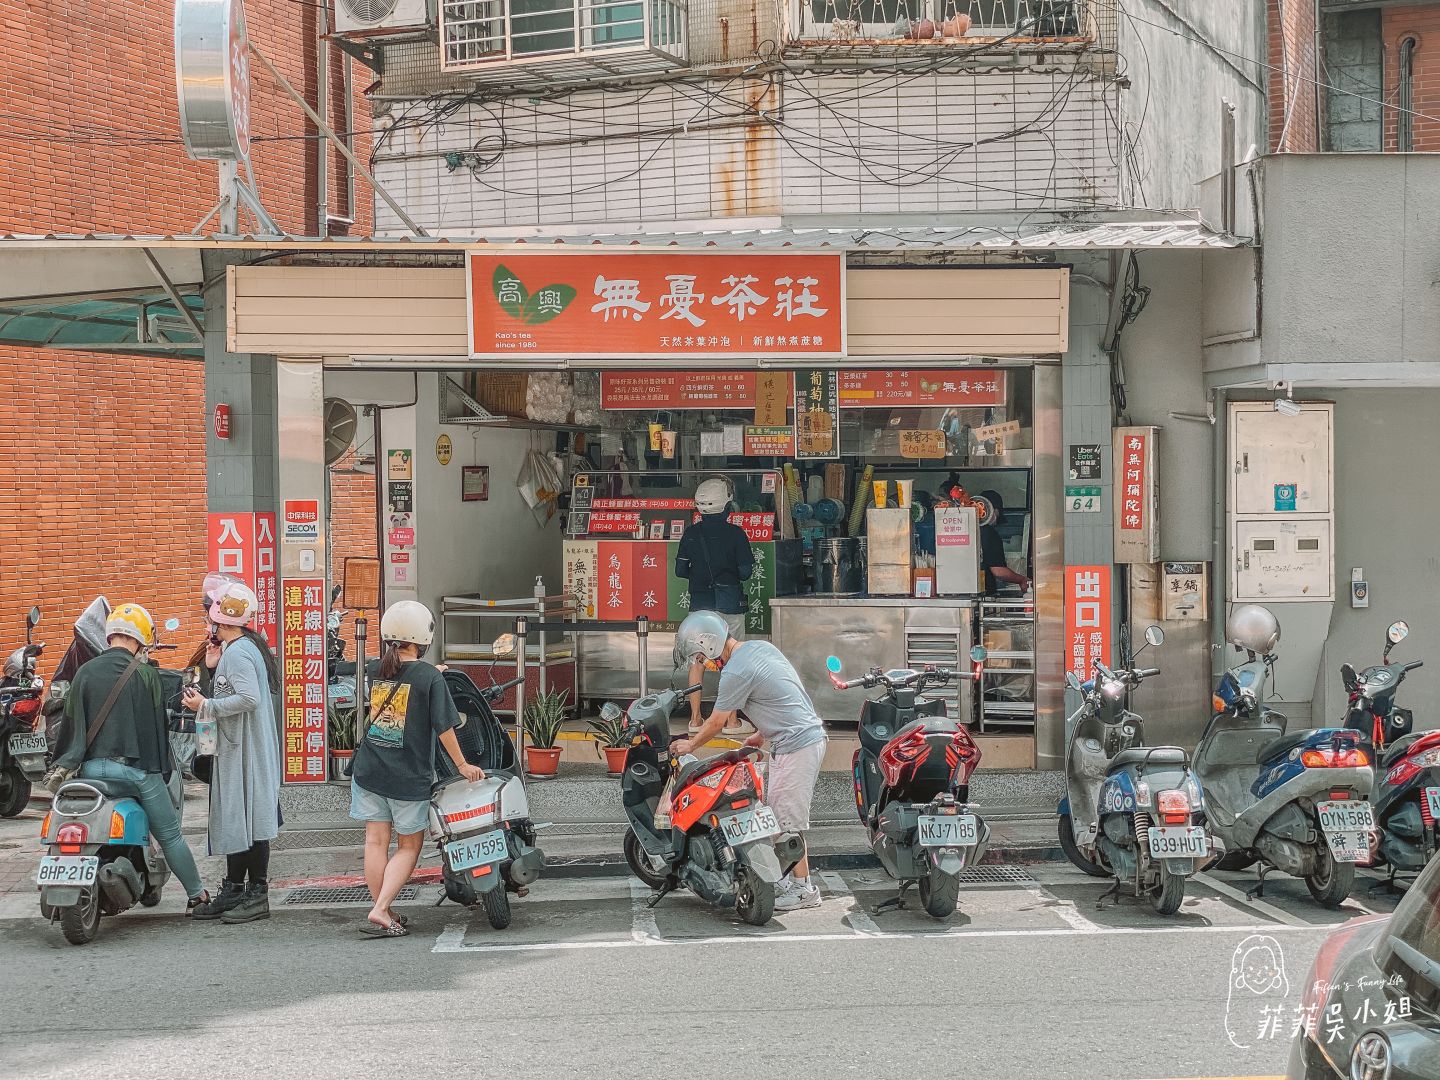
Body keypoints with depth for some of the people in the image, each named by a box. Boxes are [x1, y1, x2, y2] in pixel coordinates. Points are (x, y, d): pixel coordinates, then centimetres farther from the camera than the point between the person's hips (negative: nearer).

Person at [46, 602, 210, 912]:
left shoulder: (84, 673, 5)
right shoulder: (145, 674, -4)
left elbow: (71, 722, 4)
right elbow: (158, 725, 0)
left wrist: (64, 763, 9)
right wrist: (164, 769, 8)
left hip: (92, 768, 3)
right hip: (136, 768, -3)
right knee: (170, 836, 8)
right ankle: (196, 896, 15)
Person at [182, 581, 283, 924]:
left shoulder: (238, 653, -17)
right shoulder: (245, 646, 15)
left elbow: (248, 698, -28)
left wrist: (206, 706, -19)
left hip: (244, 751, -11)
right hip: (235, 749, 11)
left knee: (247, 818, -6)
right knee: (233, 819, 14)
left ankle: (258, 895, -2)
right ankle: (234, 891, 20)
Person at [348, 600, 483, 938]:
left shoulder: (377, 671, 3)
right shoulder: (430, 676, -12)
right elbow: (443, 726, -12)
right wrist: (462, 765, 0)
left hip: (370, 770, 4)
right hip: (408, 777, -4)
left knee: (376, 842, 10)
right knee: (409, 846, 8)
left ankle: (383, 913, 15)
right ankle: (380, 911, -5)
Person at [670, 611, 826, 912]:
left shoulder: (736, 672, -17)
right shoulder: (761, 647, 11)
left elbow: (716, 722, -5)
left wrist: (690, 745, 12)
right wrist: (761, 735, 23)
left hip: (795, 746, -10)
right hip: (812, 733, 10)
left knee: (787, 820, -4)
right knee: (780, 814, 15)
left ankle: (803, 889, 0)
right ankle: (792, 877, 19)